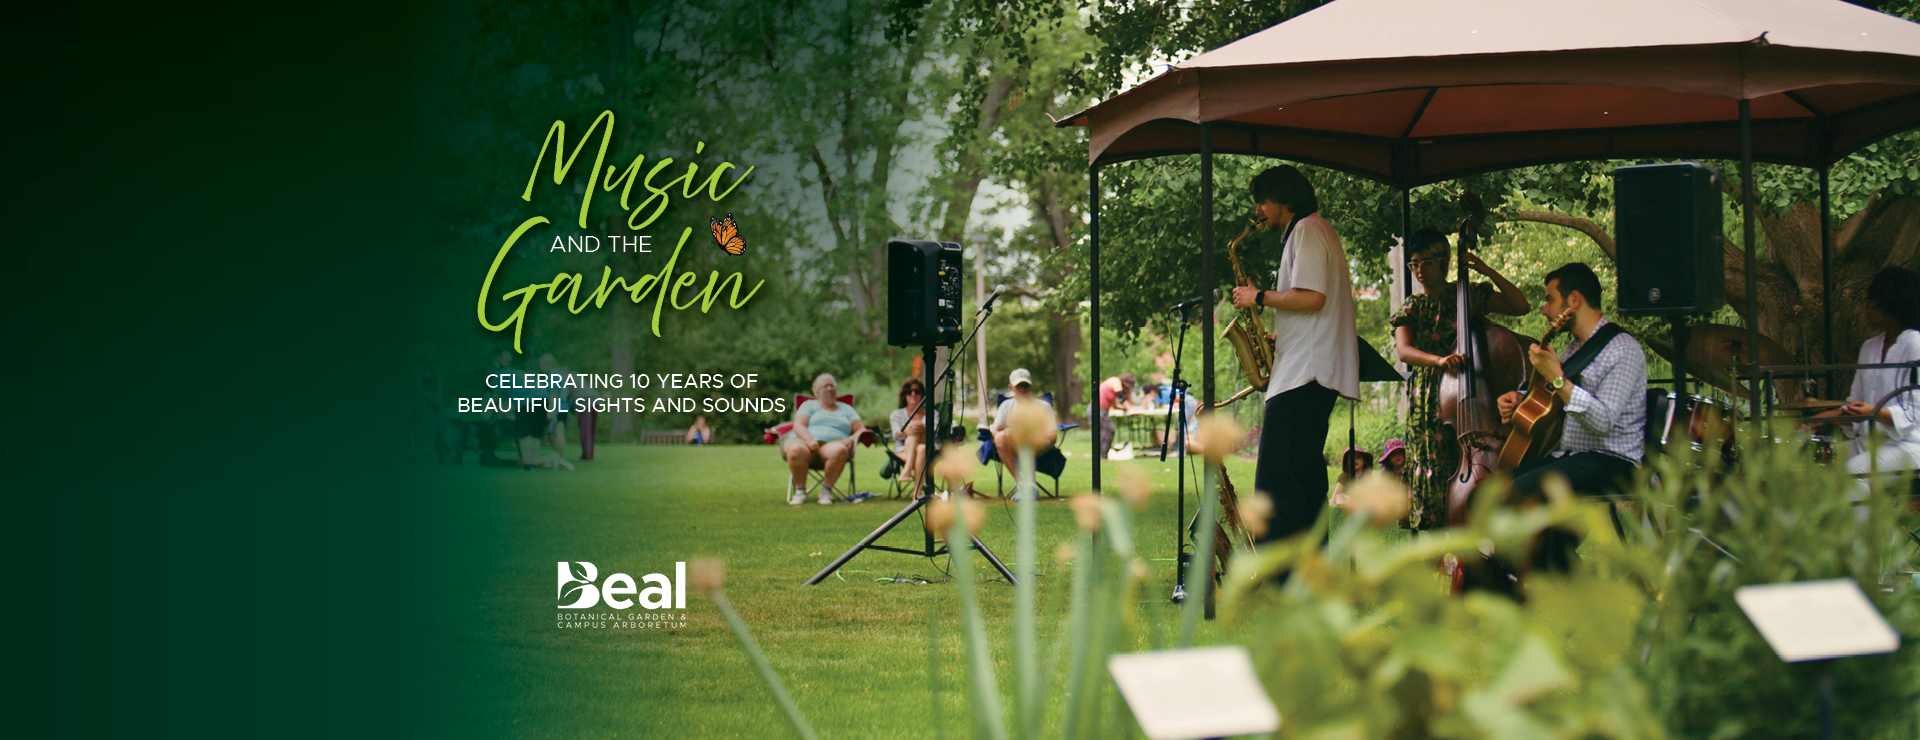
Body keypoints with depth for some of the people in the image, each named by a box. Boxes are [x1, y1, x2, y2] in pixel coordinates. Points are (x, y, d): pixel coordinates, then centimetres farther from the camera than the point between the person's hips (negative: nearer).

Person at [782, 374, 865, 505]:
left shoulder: (846, 409, 29)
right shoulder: (809, 405, 22)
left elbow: (860, 430, 19)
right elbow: (798, 426, 6)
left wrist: (851, 439, -4)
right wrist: (809, 440, -15)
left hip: (833, 442, 1)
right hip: (804, 441, -1)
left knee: (839, 450, -39)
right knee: (796, 450, -40)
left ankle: (826, 491, -25)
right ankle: (800, 491, -23)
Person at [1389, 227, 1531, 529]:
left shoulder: (1470, 295, 9)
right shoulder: (1411, 309, 11)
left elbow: (1521, 306, 3)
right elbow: (1405, 351, -8)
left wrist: (1487, 271, -5)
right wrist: (1439, 360, -28)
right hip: (1428, 405, 1)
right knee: (1433, 477, -8)